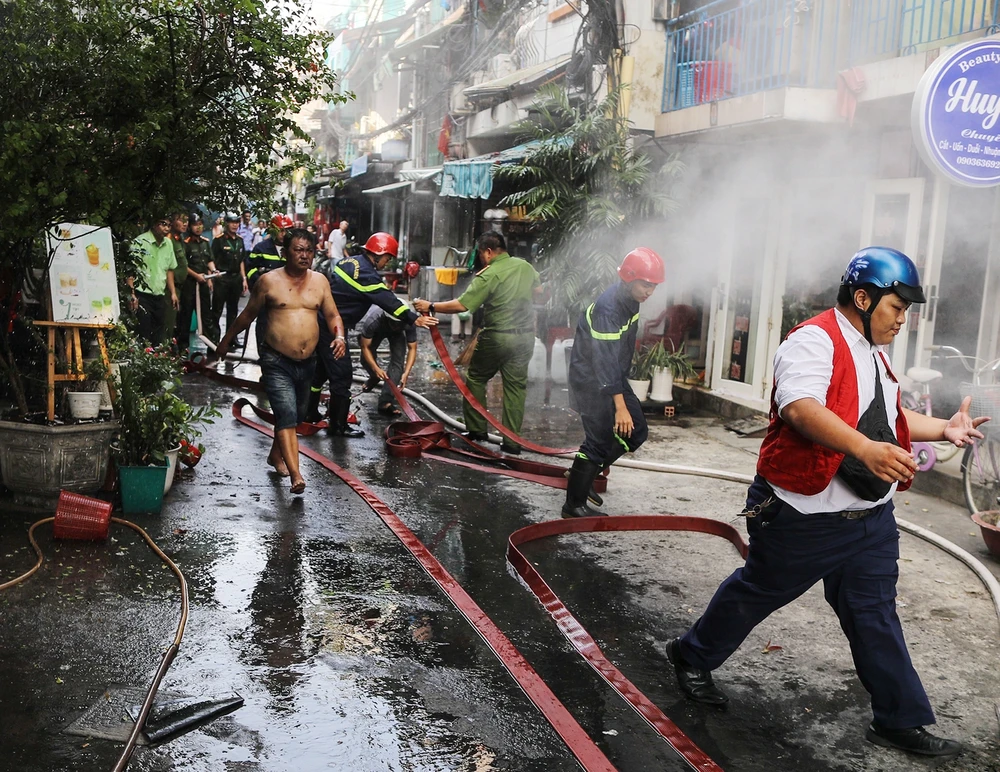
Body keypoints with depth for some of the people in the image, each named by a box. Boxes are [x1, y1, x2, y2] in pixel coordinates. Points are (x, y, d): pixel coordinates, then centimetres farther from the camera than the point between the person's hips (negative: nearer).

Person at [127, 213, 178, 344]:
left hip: (160, 296, 7)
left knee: (158, 338, 8)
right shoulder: (140, 242, -10)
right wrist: (132, 294, -20)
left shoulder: (168, 244, 11)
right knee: (143, 335, -7)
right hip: (142, 296, -6)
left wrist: (173, 292, 16)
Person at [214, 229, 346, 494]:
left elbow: (332, 315, 10)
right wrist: (226, 341, 14)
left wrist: (339, 336, -10)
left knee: (297, 414, 19)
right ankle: (296, 475, -23)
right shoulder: (269, 281, -4)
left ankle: (276, 454, 44)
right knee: (287, 415, -17)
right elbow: (248, 315, 7)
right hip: (277, 362, -5)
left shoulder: (319, 281, 6)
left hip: (307, 362, 5)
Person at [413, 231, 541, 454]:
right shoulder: (525, 266, 3)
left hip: (498, 337, -6)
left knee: (476, 379, 14)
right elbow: (538, 289, 22)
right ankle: (512, 440, 9)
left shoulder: (489, 275, -17)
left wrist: (431, 307, -13)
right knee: (516, 385, 8)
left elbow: (462, 305, -21)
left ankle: (477, 430, 17)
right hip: (526, 335, 6)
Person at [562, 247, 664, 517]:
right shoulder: (607, 308, -28)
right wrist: (620, 406, -35)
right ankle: (574, 504, 4)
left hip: (614, 377, 9)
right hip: (591, 381, -9)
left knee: (636, 431, 10)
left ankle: (585, 474, 23)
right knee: (600, 440, -8)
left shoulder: (630, 300, 2)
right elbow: (605, 360, -32)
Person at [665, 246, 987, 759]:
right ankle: (692, 657, 33)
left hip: (871, 518, 8)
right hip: (806, 519, -8)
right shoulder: (814, 342, -17)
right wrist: (865, 449, -46)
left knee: (875, 616, 13)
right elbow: (801, 409, -35)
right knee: (757, 593, 11)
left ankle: (900, 721, 24)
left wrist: (943, 428, 14)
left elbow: (888, 418, 28)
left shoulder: (872, 355, 16)